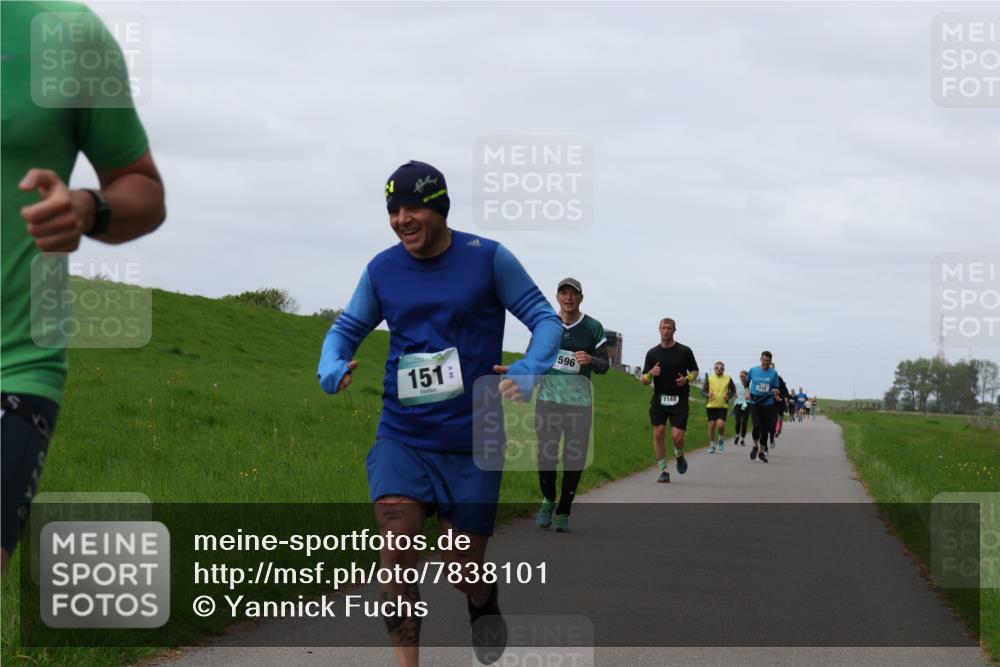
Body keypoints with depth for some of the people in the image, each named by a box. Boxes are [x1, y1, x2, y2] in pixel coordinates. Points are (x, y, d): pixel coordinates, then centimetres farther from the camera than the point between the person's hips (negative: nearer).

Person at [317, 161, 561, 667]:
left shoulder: (488, 259, -7)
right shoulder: (382, 270, 1)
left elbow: (545, 319, -4)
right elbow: (347, 328, 12)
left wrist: (528, 370, -24)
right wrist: (331, 368, -11)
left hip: (472, 440, -1)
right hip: (402, 438, 1)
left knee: (464, 572, 6)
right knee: (397, 542, -20)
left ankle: (484, 602, 43)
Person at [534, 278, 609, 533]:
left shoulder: (593, 328, 1)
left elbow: (604, 365, 3)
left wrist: (590, 360, -18)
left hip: (580, 403, -1)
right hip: (548, 399, 1)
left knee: (575, 460, 0)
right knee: (546, 456, -6)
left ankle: (563, 512, 15)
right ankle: (548, 500, 21)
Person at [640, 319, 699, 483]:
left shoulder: (684, 351, 1)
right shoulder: (652, 353, 5)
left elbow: (695, 371, 12)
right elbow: (644, 380, 6)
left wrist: (687, 379, -10)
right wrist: (651, 374, -17)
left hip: (679, 399, -2)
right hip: (659, 399, 2)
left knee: (677, 436, -10)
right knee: (658, 434, -7)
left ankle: (679, 455, 25)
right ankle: (663, 470, 4)